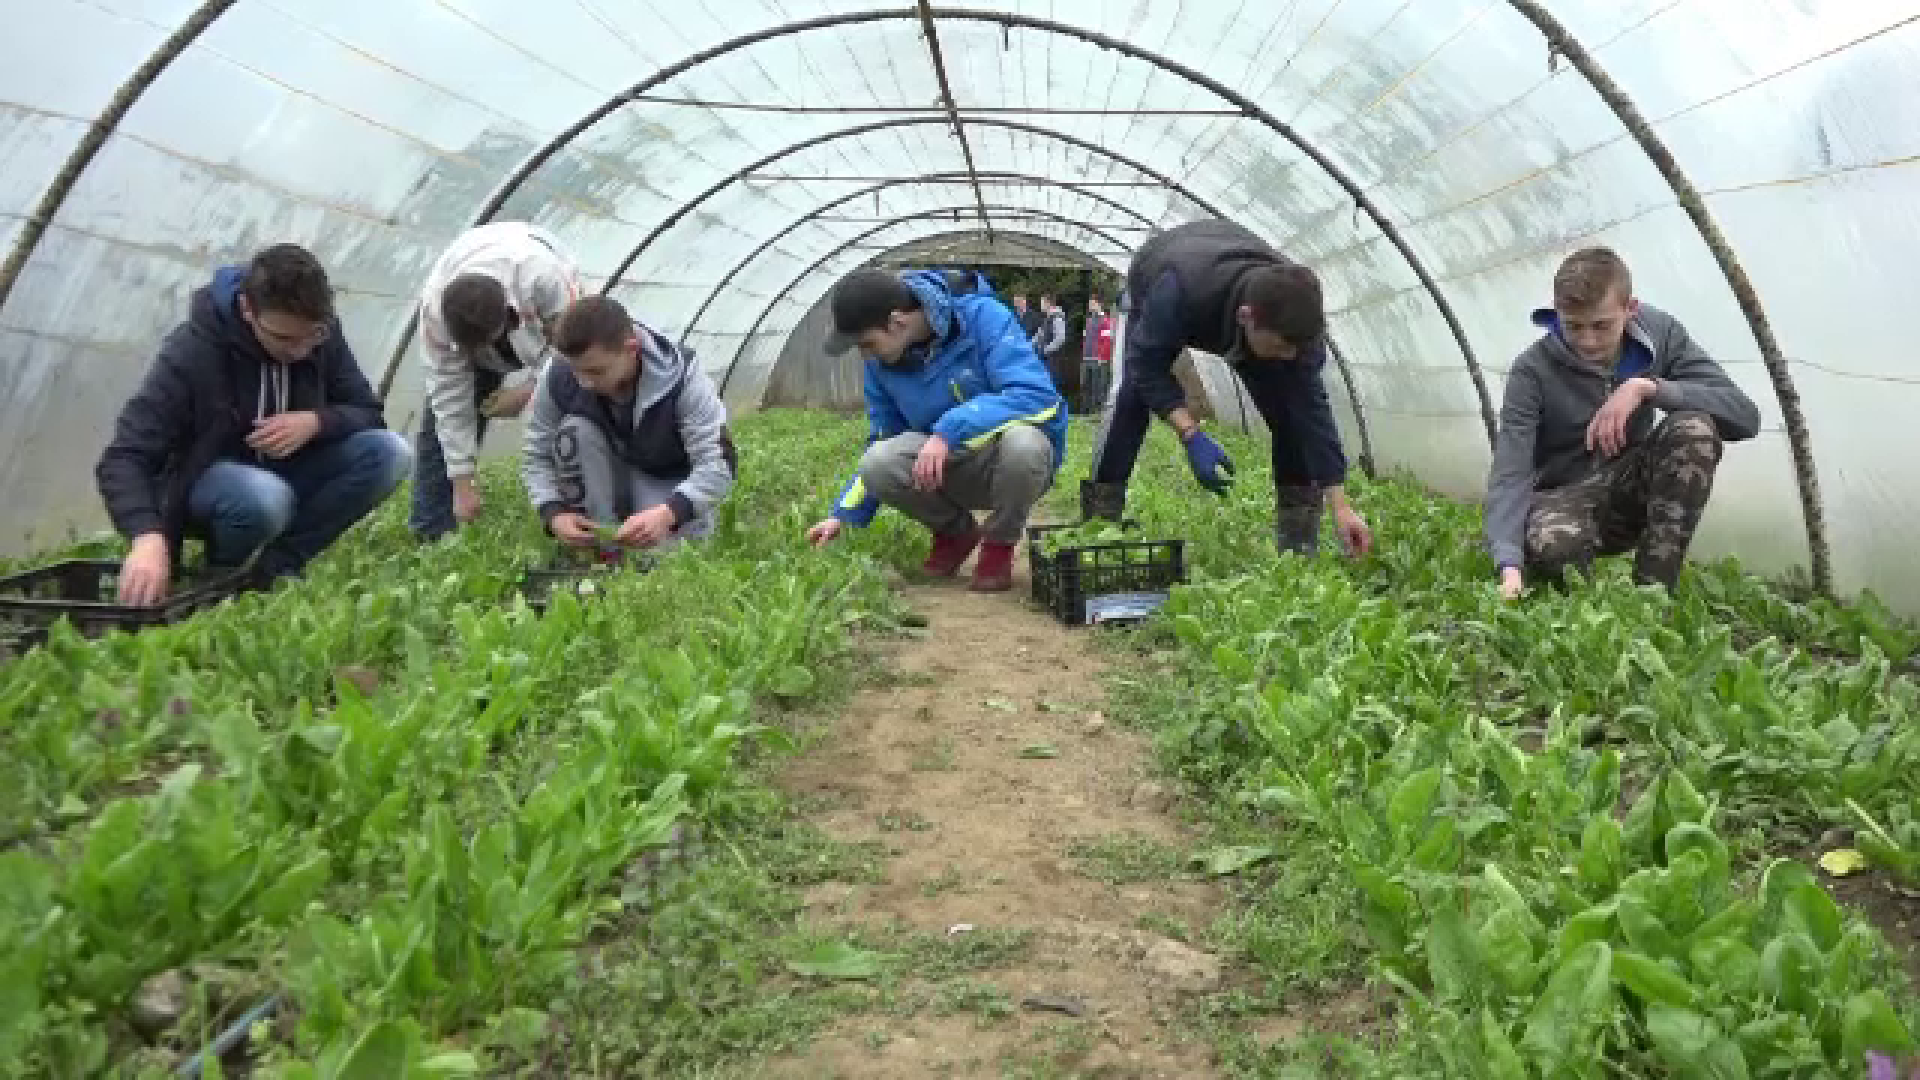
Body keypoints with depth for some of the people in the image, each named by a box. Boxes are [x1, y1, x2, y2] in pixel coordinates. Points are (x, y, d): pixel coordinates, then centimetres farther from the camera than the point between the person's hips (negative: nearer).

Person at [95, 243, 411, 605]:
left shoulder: (320, 334, -13)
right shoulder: (195, 348, -27)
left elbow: (368, 412, -4)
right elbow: (122, 459, -30)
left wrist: (315, 422, -27)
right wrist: (149, 537, -49)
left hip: (284, 474, 5)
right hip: (208, 478, -5)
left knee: (389, 452, -21)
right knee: (262, 497, -41)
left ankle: (277, 565, -11)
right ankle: (222, 579, -7)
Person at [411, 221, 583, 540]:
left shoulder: (545, 277, -46)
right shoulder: (435, 305, -35)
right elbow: (450, 393, -28)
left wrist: (528, 388, -33)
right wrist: (462, 483, -25)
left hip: (550, 320, -1)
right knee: (442, 415, -12)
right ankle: (428, 532, -5)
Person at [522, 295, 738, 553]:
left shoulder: (682, 380, -30)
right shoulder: (559, 379, -22)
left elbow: (720, 465, -33)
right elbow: (536, 454, -12)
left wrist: (667, 514, -50)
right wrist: (554, 513, -32)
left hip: (672, 488, -3)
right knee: (574, 430, -27)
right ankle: (594, 543, -16)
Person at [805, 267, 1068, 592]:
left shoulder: (981, 316, -21)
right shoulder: (880, 363, -4)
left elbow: (1037, 395, -31)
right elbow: (882, 442, 10)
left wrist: (948, 430, -36)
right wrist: (844, 515, 4)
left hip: (1010, 468, -4)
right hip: (948, 472, 4)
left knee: (1021, 443, -40)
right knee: (877, 464, -26)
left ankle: (999, 544, -8)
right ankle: (955, 532, 4)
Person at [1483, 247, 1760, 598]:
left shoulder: (1660, 333, -10)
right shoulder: (1533, 370, -18)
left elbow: (1745, 416, -17)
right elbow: (1510, 470, -28)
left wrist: (1647, 387, -31)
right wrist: (1510, 566, -45)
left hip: (1632, 490, 3)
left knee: (1695, 428, -28)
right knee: (1546, 541, -41)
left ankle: (1652, 589, -19)